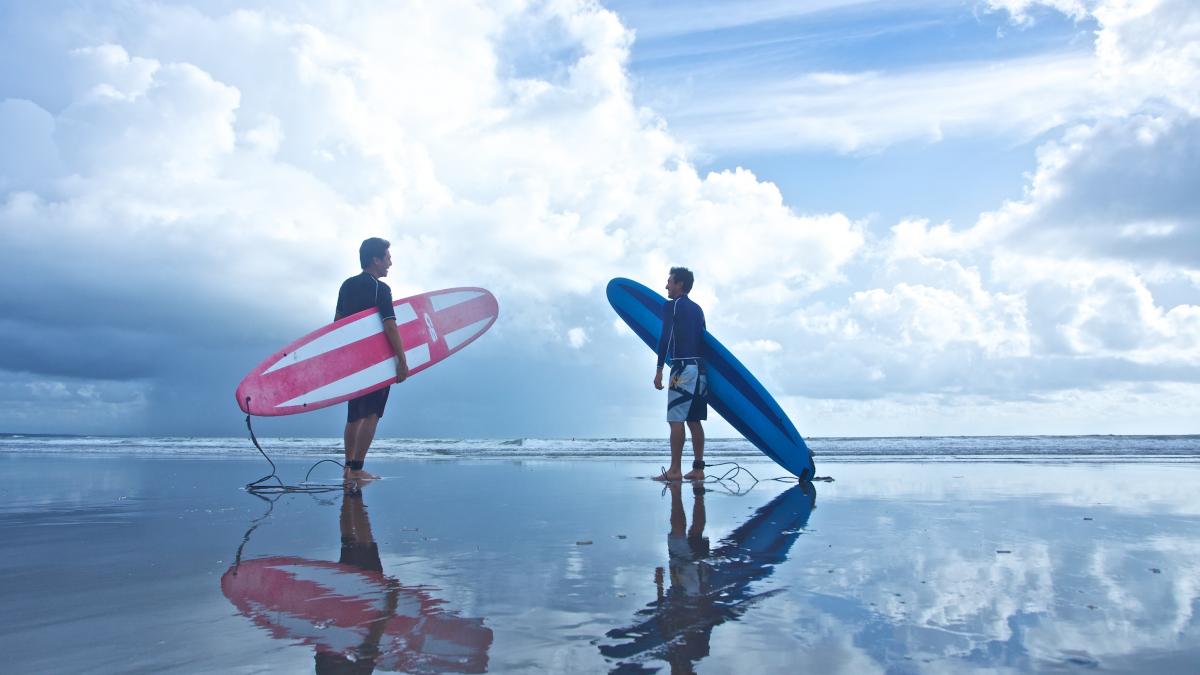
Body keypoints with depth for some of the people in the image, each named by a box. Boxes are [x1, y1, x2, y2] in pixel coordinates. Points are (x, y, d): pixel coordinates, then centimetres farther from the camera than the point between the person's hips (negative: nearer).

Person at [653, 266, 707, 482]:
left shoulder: (672, 306, -3)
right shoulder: (697, 309, 20)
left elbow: (665, 337, -13)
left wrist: (659, 370, -16)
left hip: (683, 367, -8)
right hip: (700, 368, 8)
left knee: (676, 419, -8)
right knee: (694, 421, 8)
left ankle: (675, 470, -10)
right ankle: (698, 469, 7)